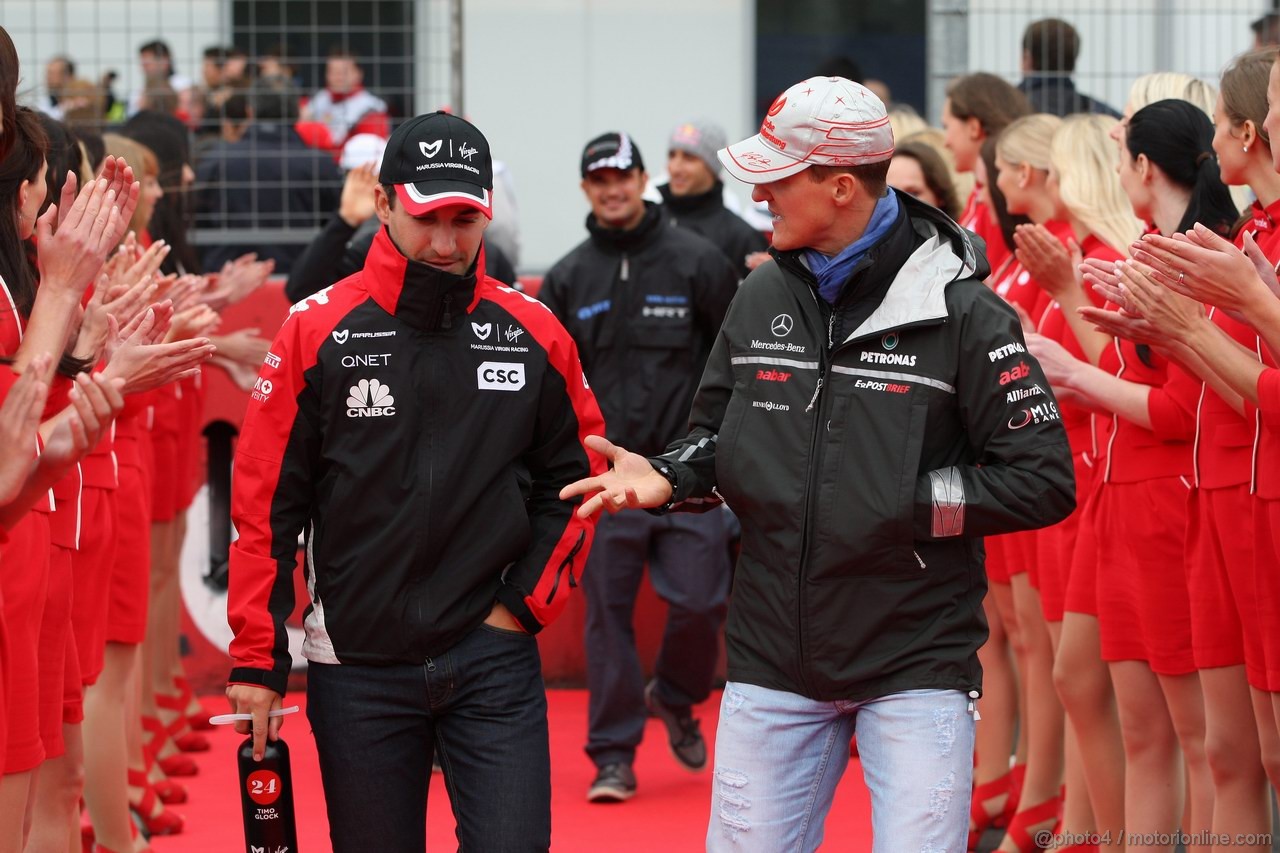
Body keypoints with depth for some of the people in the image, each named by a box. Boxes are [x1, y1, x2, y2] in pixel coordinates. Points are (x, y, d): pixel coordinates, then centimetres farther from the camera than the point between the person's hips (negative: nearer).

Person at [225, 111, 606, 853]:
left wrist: (528, 601, -1)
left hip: (494, 658, 1)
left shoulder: (534, 335, 2)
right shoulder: (317, 332, -3)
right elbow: (266, 503, -2)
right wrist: (257, 663, -4)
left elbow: (576, 480, 11)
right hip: (357, 666, 0)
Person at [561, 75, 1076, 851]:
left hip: (917, 663, -5)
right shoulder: (761, 299, 8)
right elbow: (721, 440, 20)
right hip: (774, 662, 5)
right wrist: (668, 479, -2)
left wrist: (905, 504, -16)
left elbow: (1042, 482, -11)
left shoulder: (960, 313, -9)